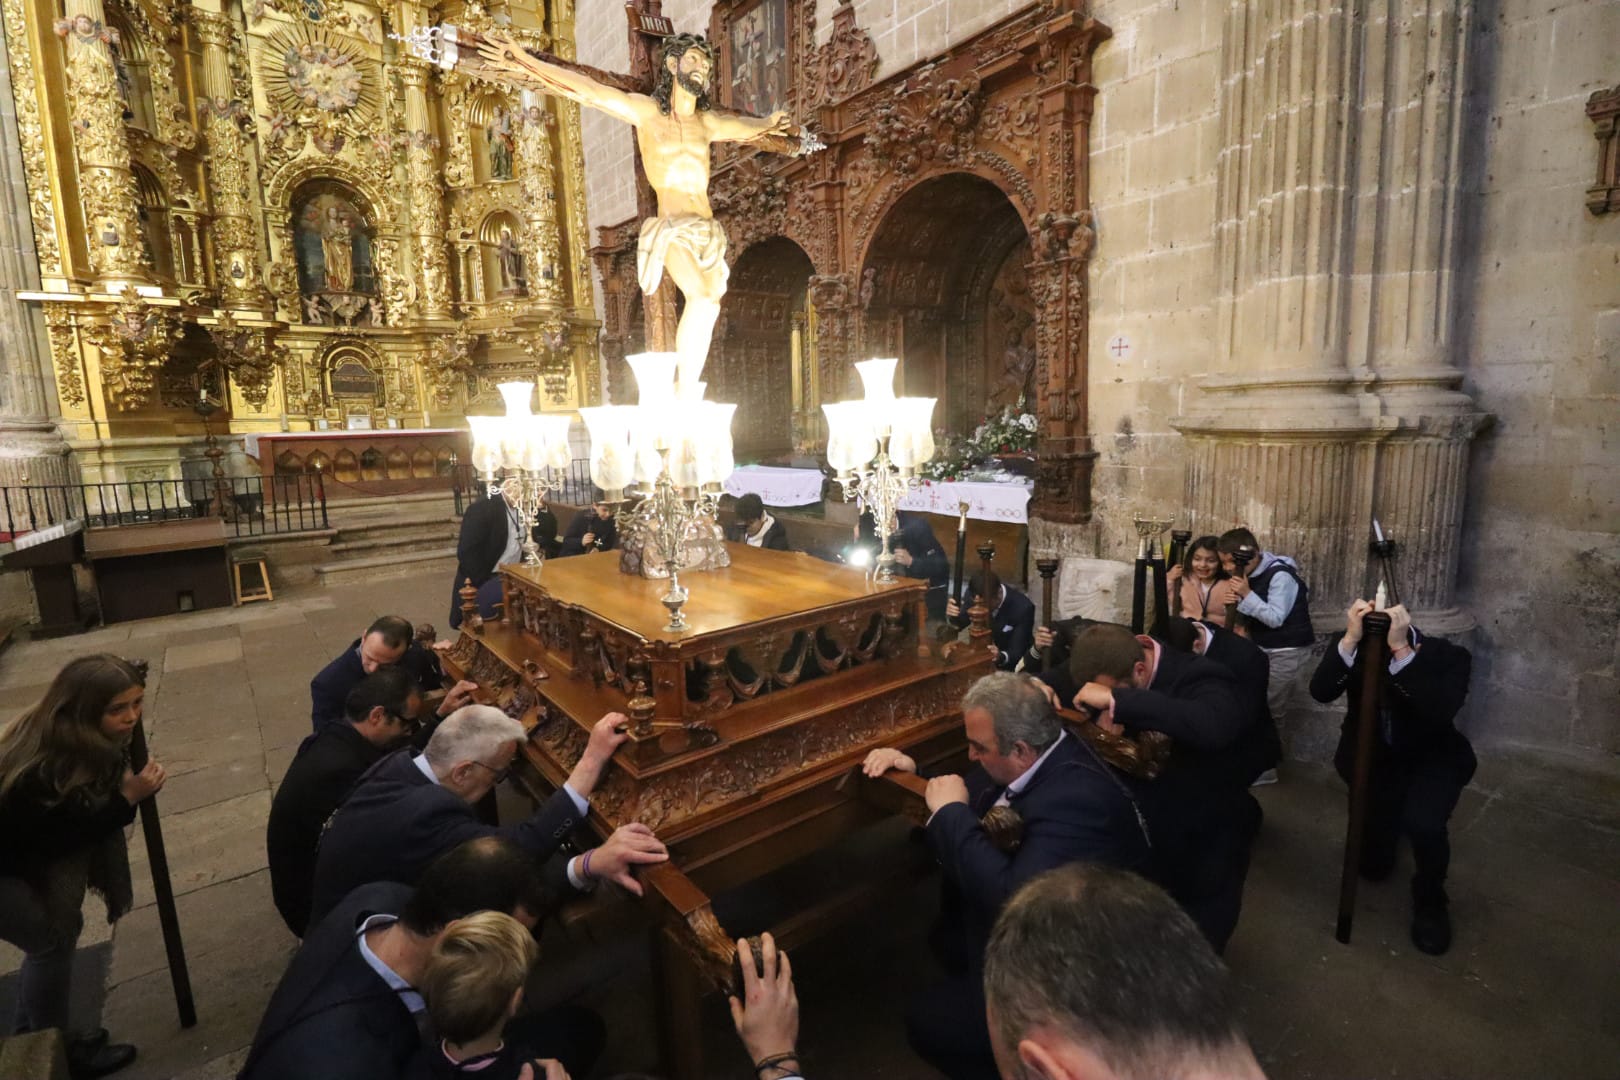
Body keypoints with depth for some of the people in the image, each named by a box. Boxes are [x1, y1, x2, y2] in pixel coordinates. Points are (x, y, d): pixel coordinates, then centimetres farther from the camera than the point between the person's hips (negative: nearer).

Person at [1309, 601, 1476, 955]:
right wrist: (1350, 639, -44)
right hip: (1372, 757, 2)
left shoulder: (1447, 655, -23)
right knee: (1374, 865, 9)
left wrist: (1401, 650, -48)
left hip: (1432, 759, -2)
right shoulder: (1350, 646, -18)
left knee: (1423, 823, -33)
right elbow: (1321, 692, -33)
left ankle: (1430, 900, 0)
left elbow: (1442, 713, -40)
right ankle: (1389, 819, 45)